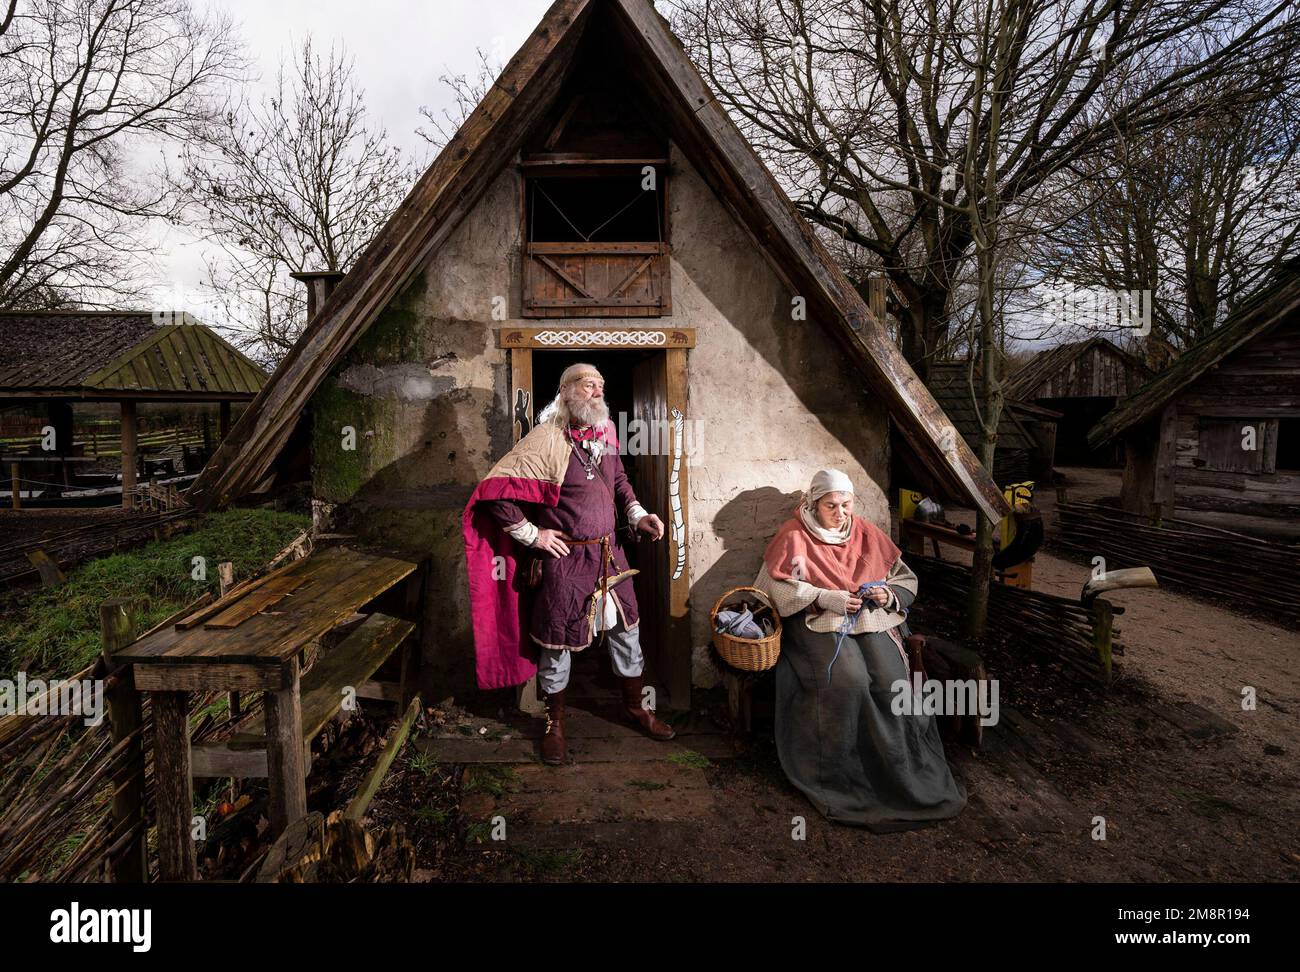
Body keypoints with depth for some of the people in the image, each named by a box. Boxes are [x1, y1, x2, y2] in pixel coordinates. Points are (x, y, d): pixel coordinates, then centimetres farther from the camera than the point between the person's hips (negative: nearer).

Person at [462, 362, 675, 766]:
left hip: (609, 552, 6)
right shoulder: (546, 439, -17)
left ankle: (634, 706, 37)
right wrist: (531, 535, -14)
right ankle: (555, 723, 30)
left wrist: (638, 515, 7)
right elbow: (494, 490, -18)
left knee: (627, 627, 16)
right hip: (566, 557, -6)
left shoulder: (606, 432, 5)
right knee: (557, 641, 8)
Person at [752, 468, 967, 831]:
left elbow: (906, 579, 16)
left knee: (893, 681, -23)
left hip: (873, 621, 4)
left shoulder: (868, 535, 12)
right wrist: (828, 599, -18)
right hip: (820, 624, -3)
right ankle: (845, 776, -13)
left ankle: (903, 775, -7)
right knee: (849, 680, -30)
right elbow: (778, 587, -9)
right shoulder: (795, 536, -1)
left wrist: (890, 596, -8)